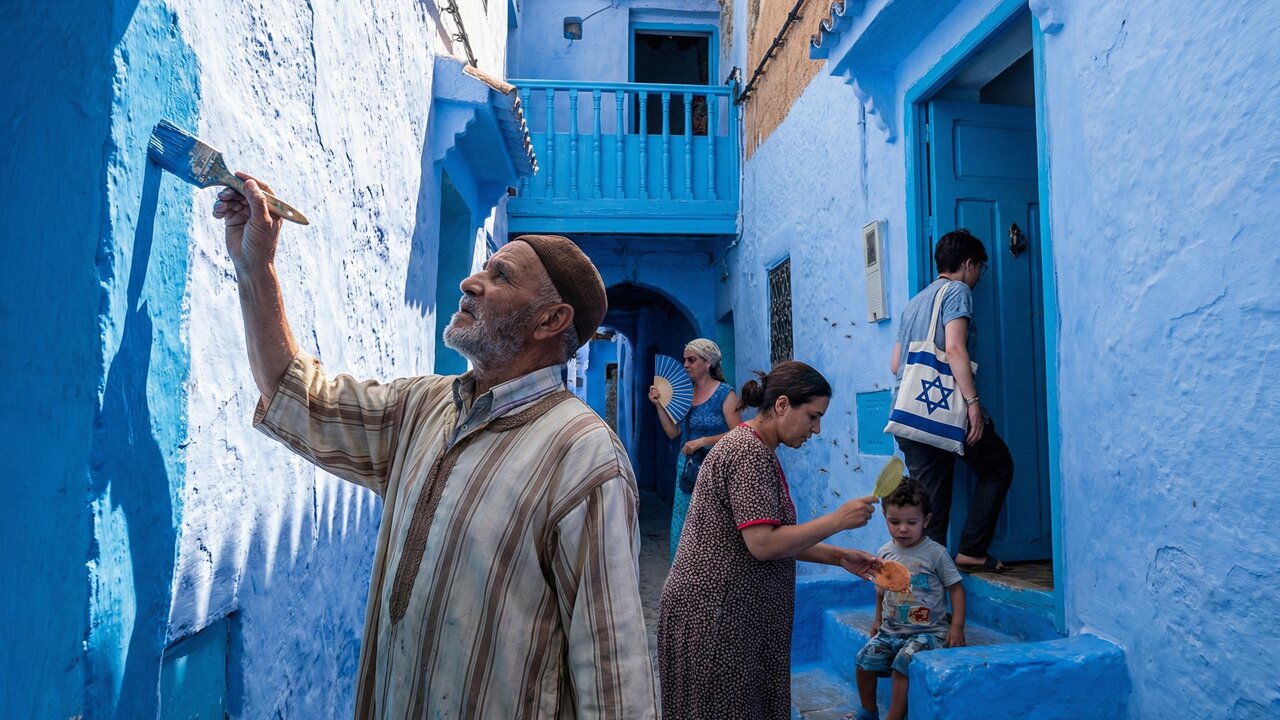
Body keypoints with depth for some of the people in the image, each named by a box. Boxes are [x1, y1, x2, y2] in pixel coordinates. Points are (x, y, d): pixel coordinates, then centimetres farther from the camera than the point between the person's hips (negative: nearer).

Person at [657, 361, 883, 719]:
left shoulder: (752, 448, 13)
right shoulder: (751, 453, -18)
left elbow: (774, 537, 15)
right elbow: (763, 544, -24)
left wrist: (837, 557, 8)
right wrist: (837, 520, -16)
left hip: (730, 612, 10)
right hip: (716, 615, -10)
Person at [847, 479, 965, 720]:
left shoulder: (935, 553, -10)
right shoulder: (885, 553, 3)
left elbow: (955, 588, -5)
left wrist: (957, 627, -12)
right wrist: (878, 619, 20)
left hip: (927, 631, -5)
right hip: (890, 629, 5)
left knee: (903, 663, -26)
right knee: (864, 661, -7)